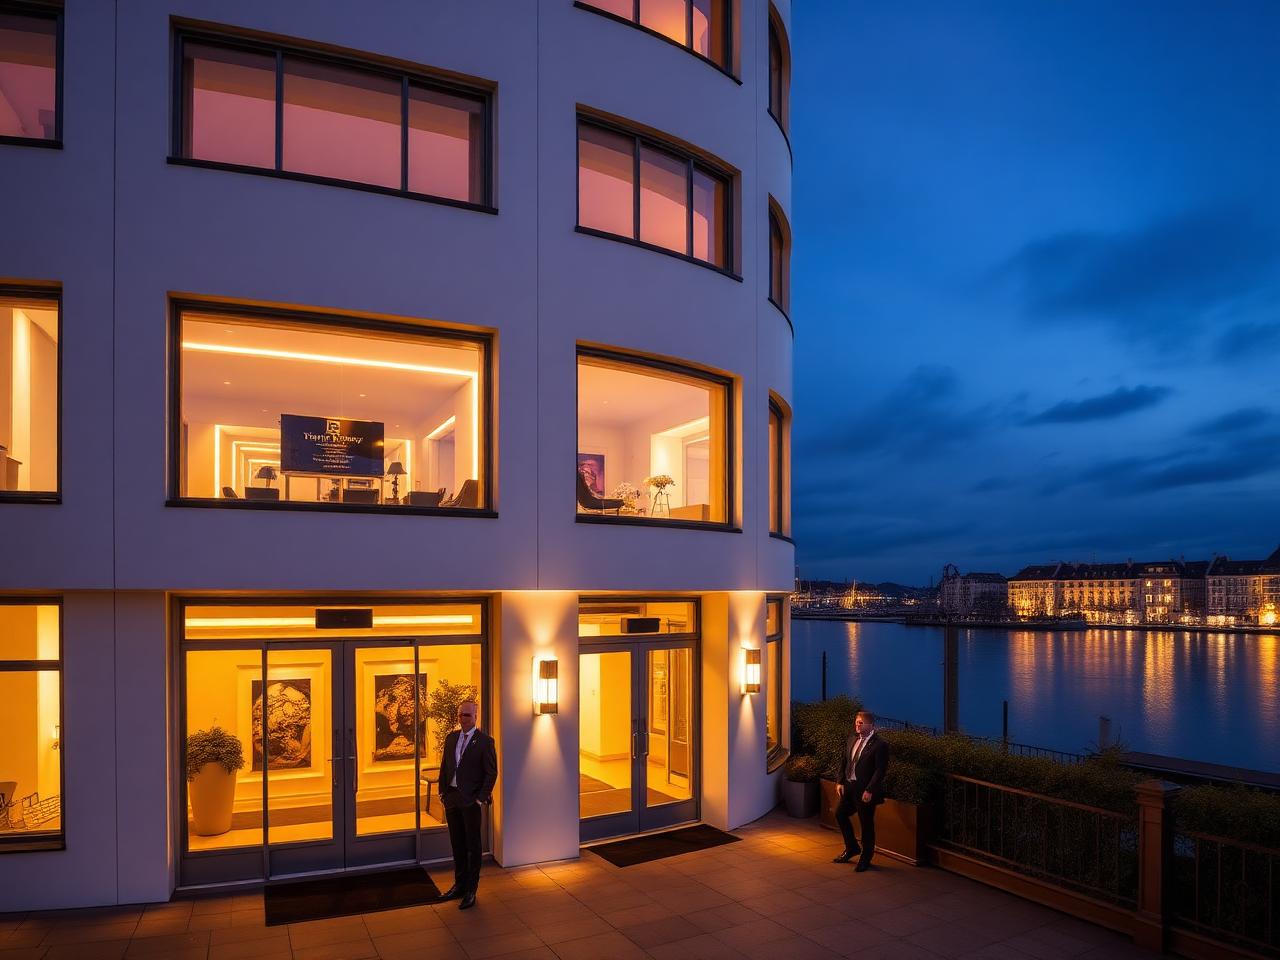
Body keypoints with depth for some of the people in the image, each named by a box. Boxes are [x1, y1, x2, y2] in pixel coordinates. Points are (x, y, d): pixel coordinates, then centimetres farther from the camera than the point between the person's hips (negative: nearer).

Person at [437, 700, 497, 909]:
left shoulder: (484, 741, -9)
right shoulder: (451, 738, 8)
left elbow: (491, 772, -9)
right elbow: (444, 766, 15)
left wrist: (481, 798, -13)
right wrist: (443, 792, 8)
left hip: (471, 800, -6)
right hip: (451, 797, 6)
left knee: (472, 846, 4)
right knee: (457, 844, 16)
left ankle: (470, 891, 12)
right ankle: (459, 884, 28)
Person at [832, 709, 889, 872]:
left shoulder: (879, 744, -17)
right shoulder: (852, 738, 5)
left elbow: (880, 770, -18)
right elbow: (844, 761, 11)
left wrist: (869, 791, -21)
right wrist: (840, 782, 4)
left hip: (865, 790, -7)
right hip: (849, 786, 7)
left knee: (866, 824, 6)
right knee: (840, 814, 15)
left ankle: (865, 858, 24)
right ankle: (852, 848, 34)